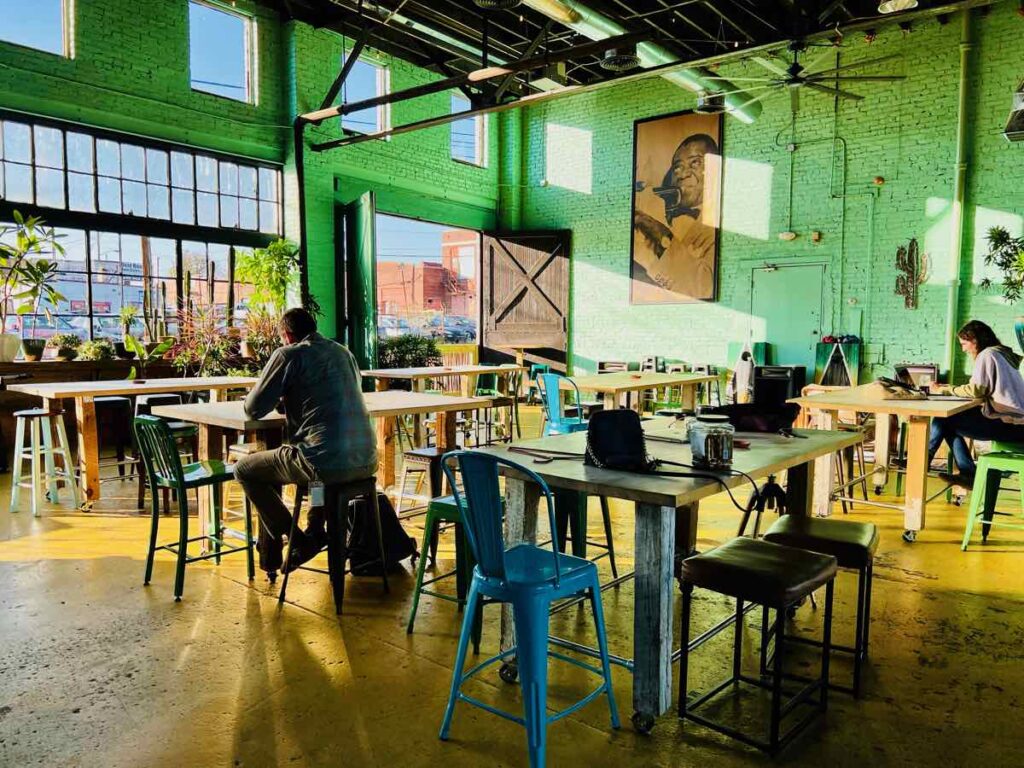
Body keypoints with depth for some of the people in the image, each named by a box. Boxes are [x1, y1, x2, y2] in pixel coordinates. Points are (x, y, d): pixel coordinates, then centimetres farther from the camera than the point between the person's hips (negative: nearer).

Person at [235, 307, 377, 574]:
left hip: (325, 463, -7)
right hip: (366, 461, 7)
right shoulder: (344, 352, 17)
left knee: (245, 470, 17)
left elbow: (253, 409, 1)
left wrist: (280, 399, 23)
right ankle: (314, 531, 28)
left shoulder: (288, 354, -2)